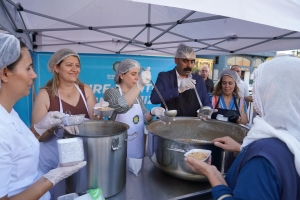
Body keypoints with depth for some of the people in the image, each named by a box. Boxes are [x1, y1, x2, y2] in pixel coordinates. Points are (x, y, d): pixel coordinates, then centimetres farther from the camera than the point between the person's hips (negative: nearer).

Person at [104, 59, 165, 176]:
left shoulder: (137, 95, 7)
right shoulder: (111, 93, -12)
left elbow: (144, 118, 9)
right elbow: (121, 106, -33)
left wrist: (152, 113, -13)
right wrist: (139, 85, -45)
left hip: (138, 150, 6)